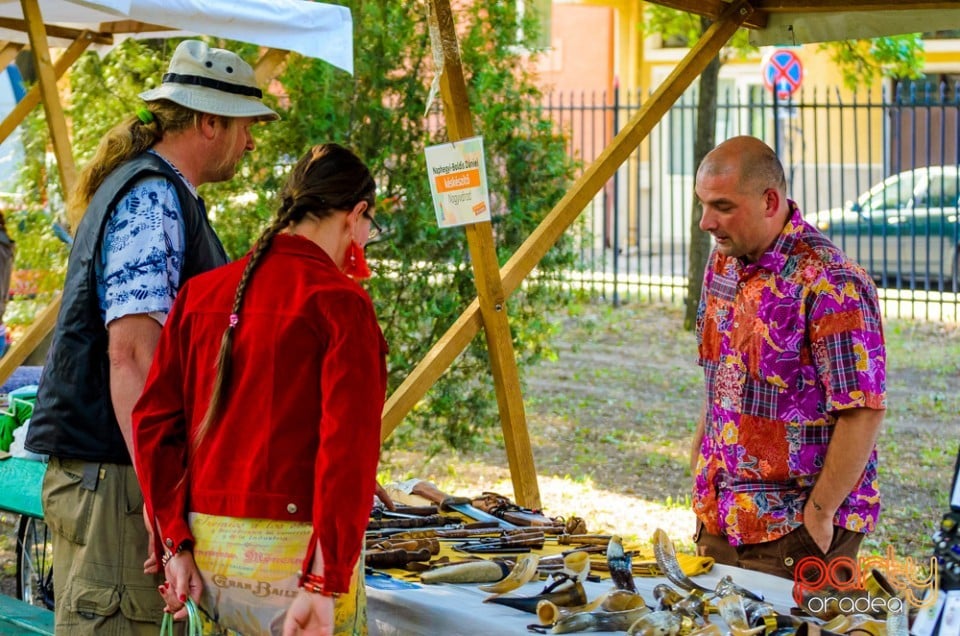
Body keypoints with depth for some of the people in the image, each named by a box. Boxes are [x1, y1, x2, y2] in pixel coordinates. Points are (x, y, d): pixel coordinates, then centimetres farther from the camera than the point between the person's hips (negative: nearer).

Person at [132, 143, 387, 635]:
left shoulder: (201, 293, 8)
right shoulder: (340, 302, -9)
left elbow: (153, 421, 6)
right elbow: (347, 449, -16)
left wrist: (176, 545, 8)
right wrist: (326, 586, -15)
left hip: (207, 550, 6)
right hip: (293, 553, -6)